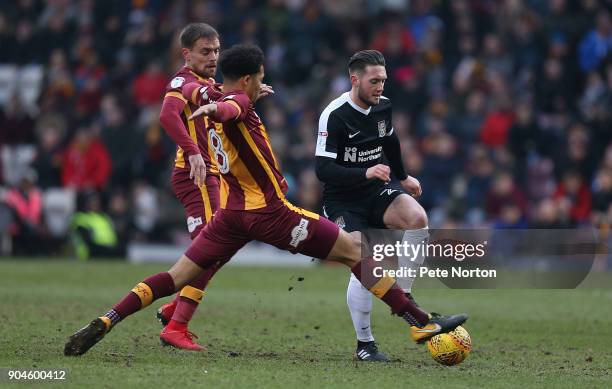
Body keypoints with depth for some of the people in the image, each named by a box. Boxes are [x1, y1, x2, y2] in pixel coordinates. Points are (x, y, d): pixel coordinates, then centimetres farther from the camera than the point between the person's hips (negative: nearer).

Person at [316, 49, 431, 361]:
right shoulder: (334, 115, -18)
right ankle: (364, 344, -6)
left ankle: (402, 295, -10)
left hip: (376, 191, 5)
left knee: (418, 218, -26)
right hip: (342, 201, -5)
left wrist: (403, 177, 38)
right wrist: (366, 173, -36)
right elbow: (323, 169, -24)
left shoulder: (383, 107, 2)